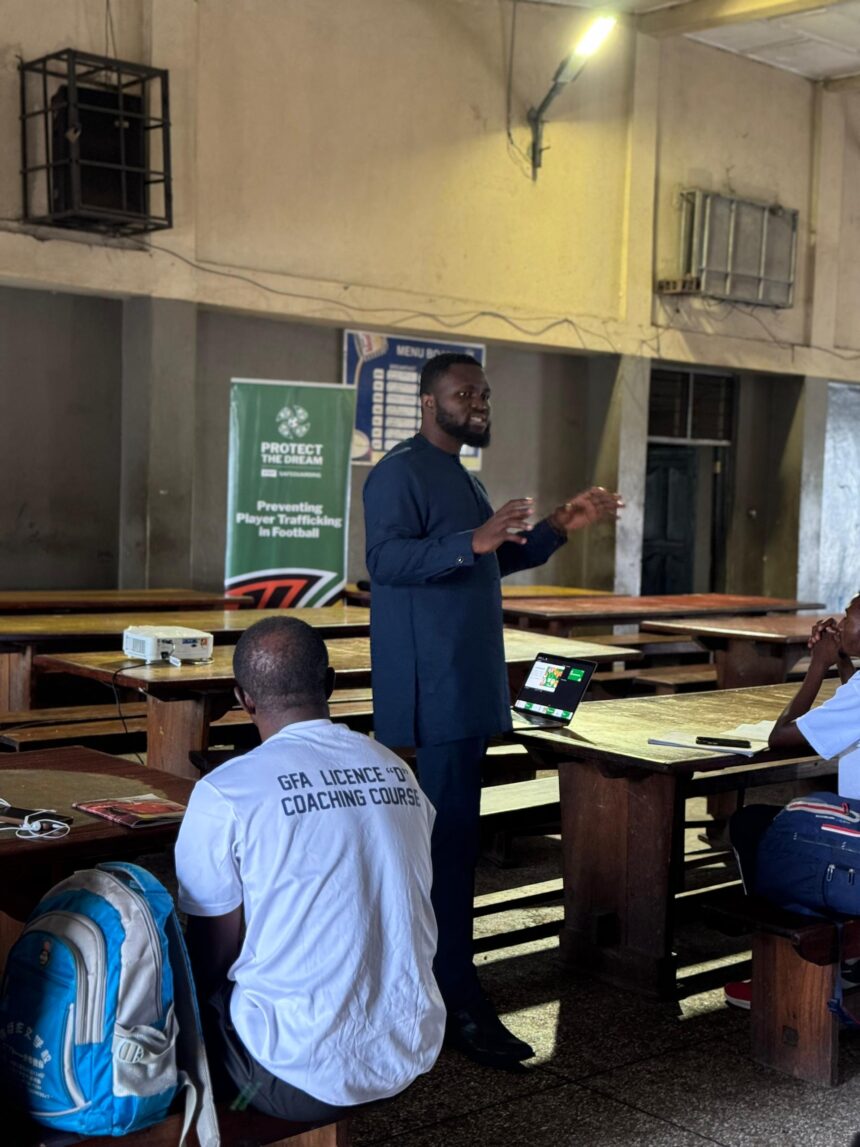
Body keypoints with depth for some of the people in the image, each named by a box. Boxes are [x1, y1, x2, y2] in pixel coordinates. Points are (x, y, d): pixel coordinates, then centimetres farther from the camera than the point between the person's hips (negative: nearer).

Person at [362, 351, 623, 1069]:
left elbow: (496, 561, 27)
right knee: (451, 837, -10)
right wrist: (473, 541, -35)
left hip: (468, 680, 10)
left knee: (449, 830, 14)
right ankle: (461, 1005, -5)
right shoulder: (400, 473, -10)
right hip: (433, 683, -10)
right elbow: (387, 558, -24)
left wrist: (559, 527, 15)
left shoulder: (462, 477, 20)